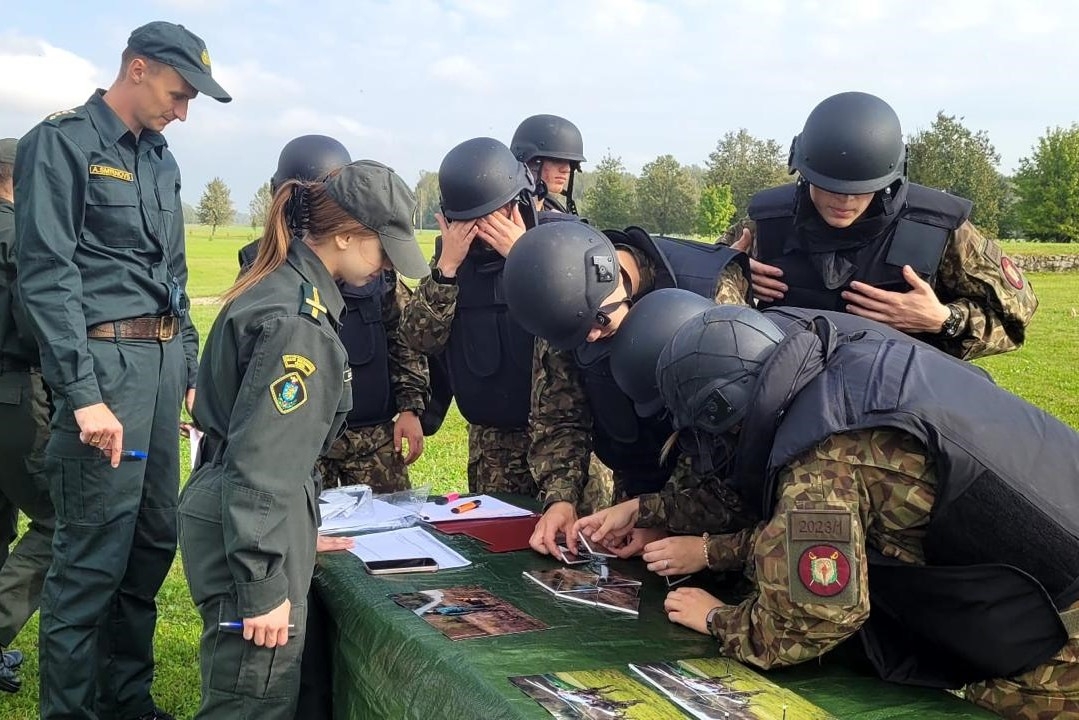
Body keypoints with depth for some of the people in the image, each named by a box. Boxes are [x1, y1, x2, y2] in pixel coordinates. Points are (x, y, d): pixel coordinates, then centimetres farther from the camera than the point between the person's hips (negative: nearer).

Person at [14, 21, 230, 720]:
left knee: (154, 543, 12)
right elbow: (47, 275, -14)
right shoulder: (62, 143, -6)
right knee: (94, 557, -5)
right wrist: (83, 394, -20)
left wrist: (193, 372, 17)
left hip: (163, 362, 8)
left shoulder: (160, 160, 17)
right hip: (105, 362, -8)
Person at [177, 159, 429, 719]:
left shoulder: (280, 288, 10)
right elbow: (260, 461, -23)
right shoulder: (297, 323, -20)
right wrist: (263, 585, -21)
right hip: (248, 533, -10)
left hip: (225, 514, 10)